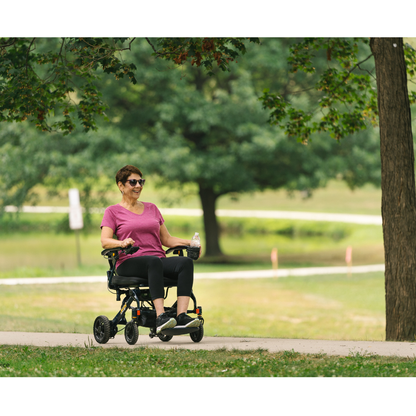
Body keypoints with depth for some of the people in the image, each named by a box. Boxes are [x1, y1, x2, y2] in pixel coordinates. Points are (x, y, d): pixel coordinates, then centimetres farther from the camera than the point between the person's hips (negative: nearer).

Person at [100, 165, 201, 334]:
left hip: (159, 260, 4)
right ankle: (160, 317, -51)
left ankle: (182, 315, -42)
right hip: (129, 262, -4)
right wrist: (121, 243, -24)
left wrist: (189, 243, 4)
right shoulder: (113, 211, 12)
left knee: (186, 262, -28)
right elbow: (104, 241, -2)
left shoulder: (152, 208, 25)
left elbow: (166, 239, 22)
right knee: (154, 262, -40)